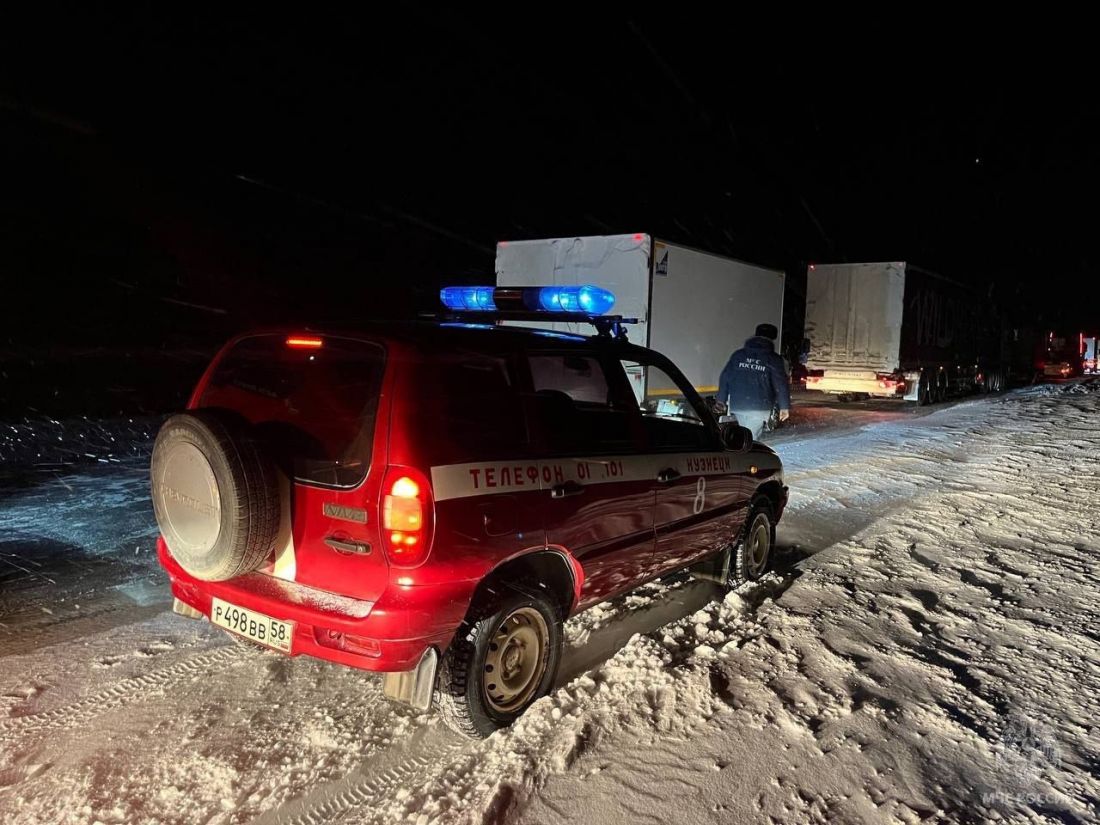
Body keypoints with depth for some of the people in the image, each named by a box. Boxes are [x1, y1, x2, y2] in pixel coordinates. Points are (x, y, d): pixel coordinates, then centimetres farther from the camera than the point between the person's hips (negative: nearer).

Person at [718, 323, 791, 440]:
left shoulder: (738, 355, 11)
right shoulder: (773, 359, 0)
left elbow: (725, 377, 10)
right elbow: (781, 384, -3)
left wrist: (721, 401, 17)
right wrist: (784, 407, 4)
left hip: (737, 405, 4)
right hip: (760, 408, -4)